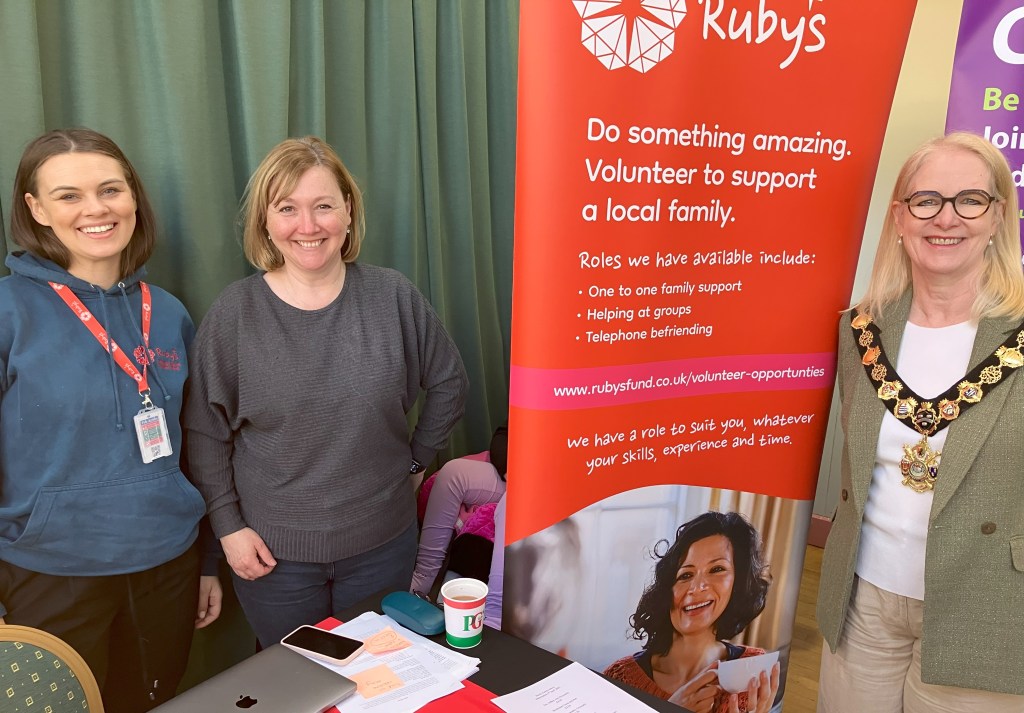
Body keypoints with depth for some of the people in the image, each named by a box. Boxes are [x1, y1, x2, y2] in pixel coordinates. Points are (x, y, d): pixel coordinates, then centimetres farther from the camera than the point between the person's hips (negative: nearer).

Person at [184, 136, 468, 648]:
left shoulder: (394, 298, -6)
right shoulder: (234, 313, -9)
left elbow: (448, 382, 6)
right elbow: (205, 432, -2)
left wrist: (416, 456, 4)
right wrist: (228, 525, -4)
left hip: (382, 543, 1)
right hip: (274, 553, -1)